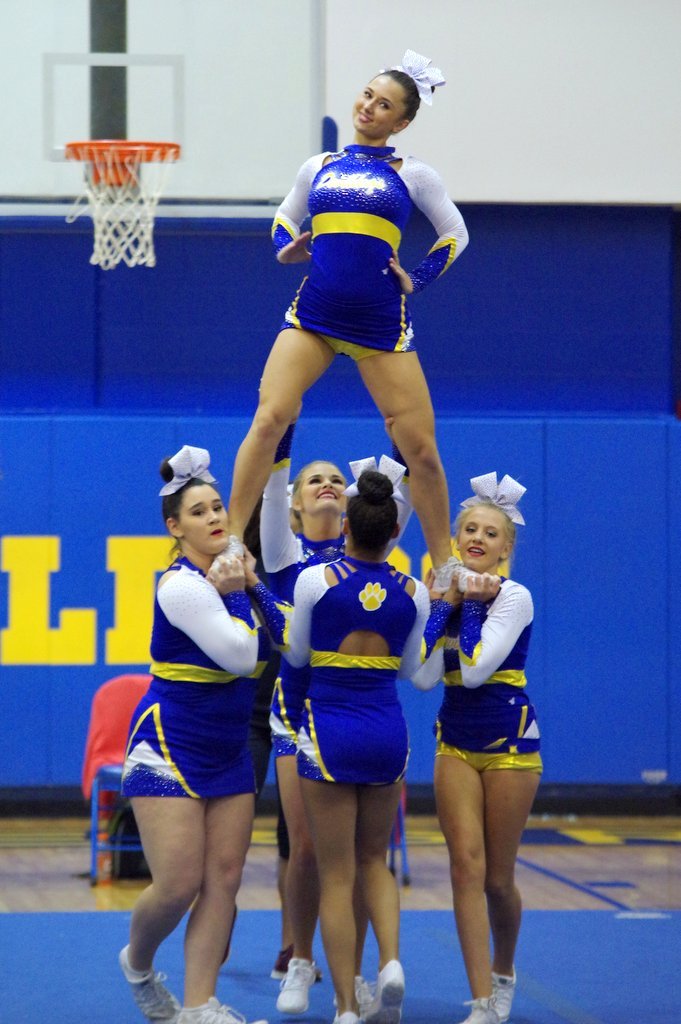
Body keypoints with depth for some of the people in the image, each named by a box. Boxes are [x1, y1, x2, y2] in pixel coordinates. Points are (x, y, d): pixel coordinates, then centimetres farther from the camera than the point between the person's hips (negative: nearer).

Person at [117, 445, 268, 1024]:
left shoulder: (231, 574, 7)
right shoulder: (182, 585, -16)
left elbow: (259, 654, 11)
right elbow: (239, 655, -18)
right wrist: (232, 591, -7)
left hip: (229, 750, 7)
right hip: (169, 745, -7)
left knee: (223, 879, -1)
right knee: (179, 885, -9)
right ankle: (137, 964, 22)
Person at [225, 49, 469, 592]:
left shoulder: (411, 174, 7)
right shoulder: (319, 168, 12)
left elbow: (455, 234, 14)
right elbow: (284, 221, 25)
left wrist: (416, 279, 4)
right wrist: (287, 250, 4)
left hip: (381, 323, -1)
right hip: (313, 314, 1)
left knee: (420, 446, -2)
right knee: (270, 417, -19)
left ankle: (445, 564, 14)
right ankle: (233, 540, -14)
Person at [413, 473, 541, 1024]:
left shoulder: (513, 597, -10)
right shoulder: (447, 593, 4)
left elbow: (476, 669, -22)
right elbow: (424, 676, -7)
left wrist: (470, 602, -14)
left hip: (509, 741, -4)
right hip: (455, 741, 4)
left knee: (498, 877, 3)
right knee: (467, 866, -8)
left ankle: (504, 973, 32)